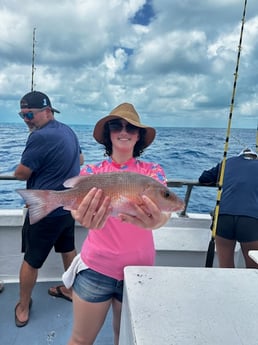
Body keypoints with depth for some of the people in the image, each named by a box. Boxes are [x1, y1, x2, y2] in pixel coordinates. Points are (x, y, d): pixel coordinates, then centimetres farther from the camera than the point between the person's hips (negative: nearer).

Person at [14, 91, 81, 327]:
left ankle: (23, 307, 26)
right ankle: (71, 289, 39)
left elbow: (20, 174, -15)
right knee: (68, 250, 21)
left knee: (31, 260, 10)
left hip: (46, 211, -8)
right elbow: (79, 160, 21)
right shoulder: (69, 131, 5)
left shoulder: (40, 137, -21)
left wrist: (32, 167, 6)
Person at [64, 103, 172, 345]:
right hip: (95, 267, 0)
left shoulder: (152, 171, -5)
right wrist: (84, 217, -49)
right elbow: (77, 201, -24)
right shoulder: (92, 171, -4)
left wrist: (156, 220, -49)